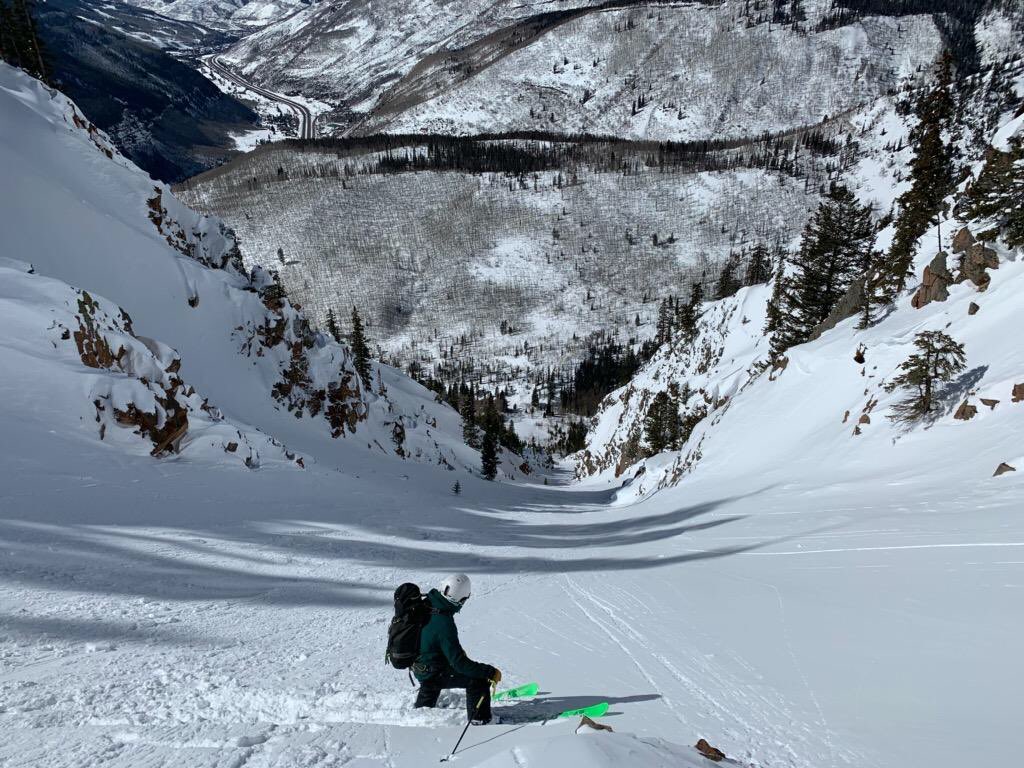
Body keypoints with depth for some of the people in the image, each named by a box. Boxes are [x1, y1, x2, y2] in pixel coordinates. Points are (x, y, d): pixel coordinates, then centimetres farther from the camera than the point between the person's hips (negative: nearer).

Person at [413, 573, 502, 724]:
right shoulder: (444, 624, -34)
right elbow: (459, 663, -31)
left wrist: (456, 650, 20)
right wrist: (491, 672, -23)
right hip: (432, 673, -8)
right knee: (479, 679, -6)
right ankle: (479, 720, 8)